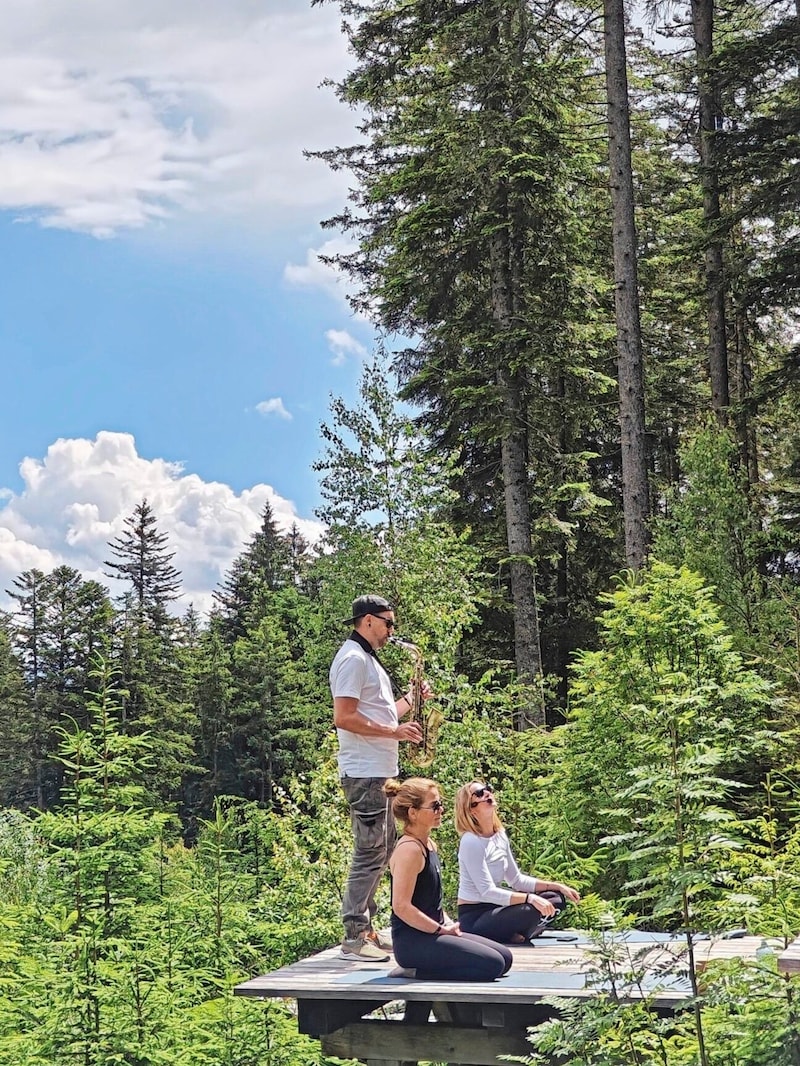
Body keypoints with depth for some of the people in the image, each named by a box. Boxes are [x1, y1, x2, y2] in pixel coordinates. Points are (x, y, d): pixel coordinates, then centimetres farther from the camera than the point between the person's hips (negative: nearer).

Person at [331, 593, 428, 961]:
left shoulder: (368, 659, 20)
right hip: (364, 772, -11)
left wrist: (410, 700, 11)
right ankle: (354, 938, -6)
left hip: (380, 771, 11)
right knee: (370, 852, -10)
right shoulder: (353, 658, -12)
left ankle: (365, 928, 20)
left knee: (382, 849, 14)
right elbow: (344, 718, -21)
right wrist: (394, 731, -20)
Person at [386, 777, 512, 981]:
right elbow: (401, 906, -23)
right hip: (412, 941, -10)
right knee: (492, 964, -16)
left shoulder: (429, 845, 14)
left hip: (430, 933, 10)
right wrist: (441, 929, -16)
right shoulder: (409, 849, -17)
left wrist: (448, 923, 6)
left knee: (504, 957, 10)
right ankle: (415, 973, -10)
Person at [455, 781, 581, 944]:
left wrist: (557, 886, 4)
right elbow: (487, 892, -25)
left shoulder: (500, 836, 7)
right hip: (474, 918, -9)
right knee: (537, 909, -28)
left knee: (555, 898, 3)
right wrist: (530, 898, -33)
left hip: (493, 909, 9)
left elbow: (517, 879, 13)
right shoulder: (471, 842, -19)